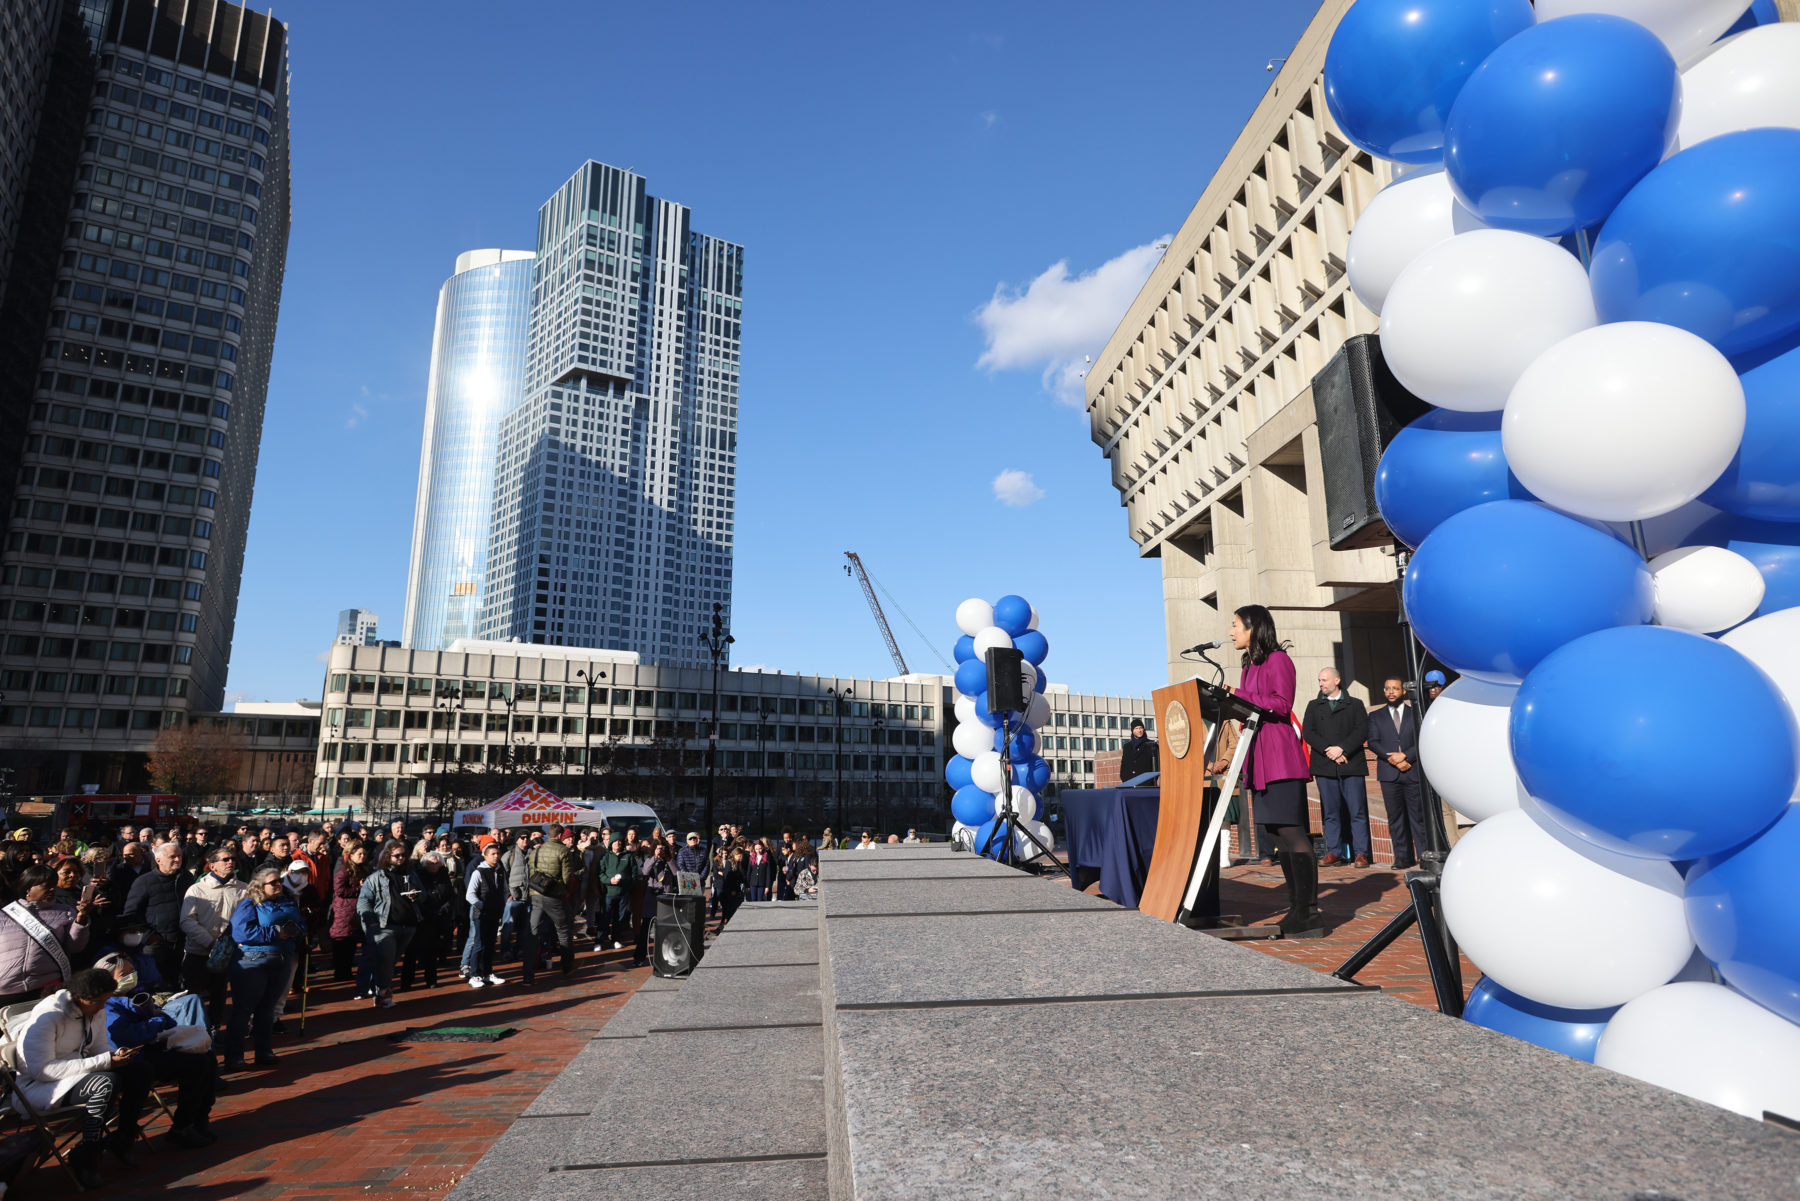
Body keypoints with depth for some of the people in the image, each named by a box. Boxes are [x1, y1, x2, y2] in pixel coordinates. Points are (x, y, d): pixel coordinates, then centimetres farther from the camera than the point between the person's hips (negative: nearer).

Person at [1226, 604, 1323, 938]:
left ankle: (1308, 914, -7)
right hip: (1260, 759, 9)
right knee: (1277, 834, 9)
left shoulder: (1278, 659, -5)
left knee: (1291, 832, -10)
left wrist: (1238, 696, -15)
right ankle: (1297, 908, 14)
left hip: (1280, 754, -9)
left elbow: (1282, 704, -14)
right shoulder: (1249, 666, 21)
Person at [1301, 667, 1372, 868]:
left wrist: (1341, 749, -12)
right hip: (1324, 766, 2)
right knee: (1330, 812, 2)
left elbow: (1362, 731, -1)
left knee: (1358, 811, -3)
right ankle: (1333, 853, 6)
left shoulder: (1355, 704, 11)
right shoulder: (1313, 706, 16)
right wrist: (1328, 750, -8)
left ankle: (1361, 853, 1)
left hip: (1351, 764, -2)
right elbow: (1307, 732, 5)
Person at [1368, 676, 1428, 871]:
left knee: (1418, 814, 0)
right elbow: (1373, 742, 2)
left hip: (1413, 772, -1)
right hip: (1389, 774, 1)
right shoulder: (1376, 717, 12)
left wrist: (1405, 755, -13)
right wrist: (1393, 759, -11)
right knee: (1395, 817, 1)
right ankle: (1403, 857, 6)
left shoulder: (1415, 713, 10)